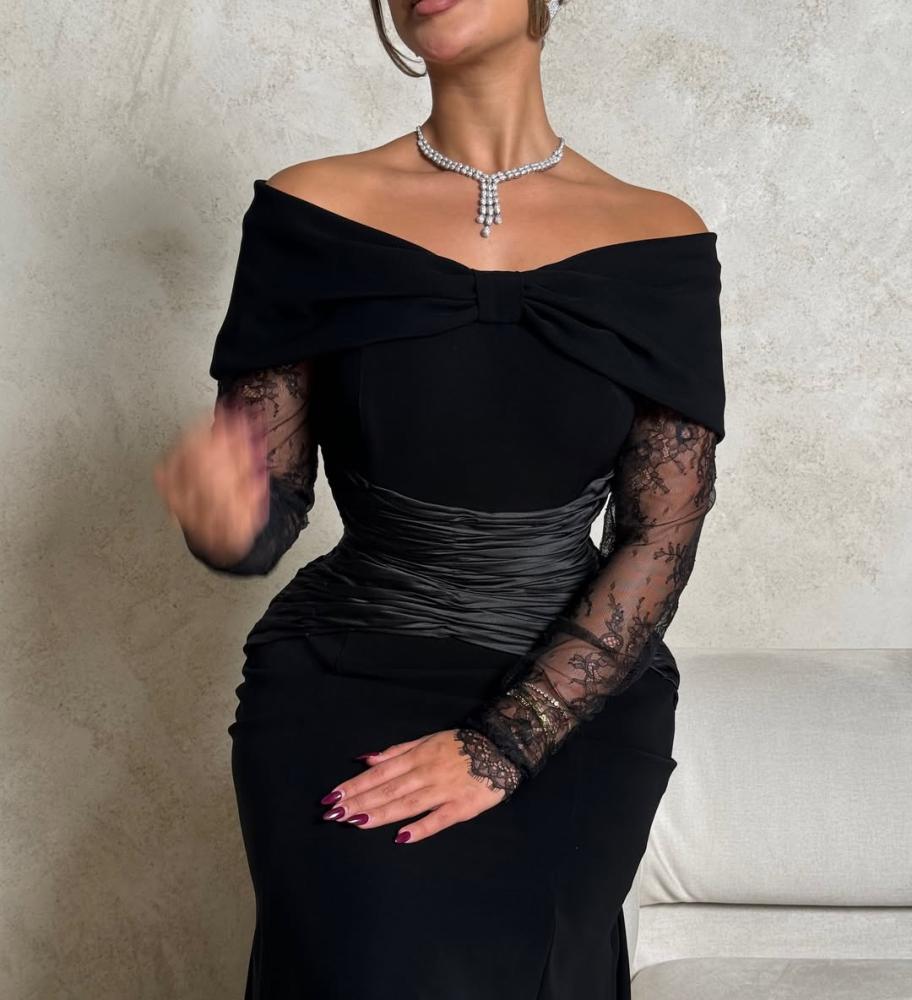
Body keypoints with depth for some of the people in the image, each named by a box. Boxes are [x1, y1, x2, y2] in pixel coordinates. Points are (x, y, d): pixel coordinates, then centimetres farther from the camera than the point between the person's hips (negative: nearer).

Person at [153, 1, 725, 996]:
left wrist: (502, 747, -15)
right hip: (345, 663, 0)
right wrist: (225, 524, -26)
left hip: (579, 684, 1)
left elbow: (660, 539, -5)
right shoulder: (312, 213, -2)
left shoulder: (657, 242, -1)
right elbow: (268, 513, -2)